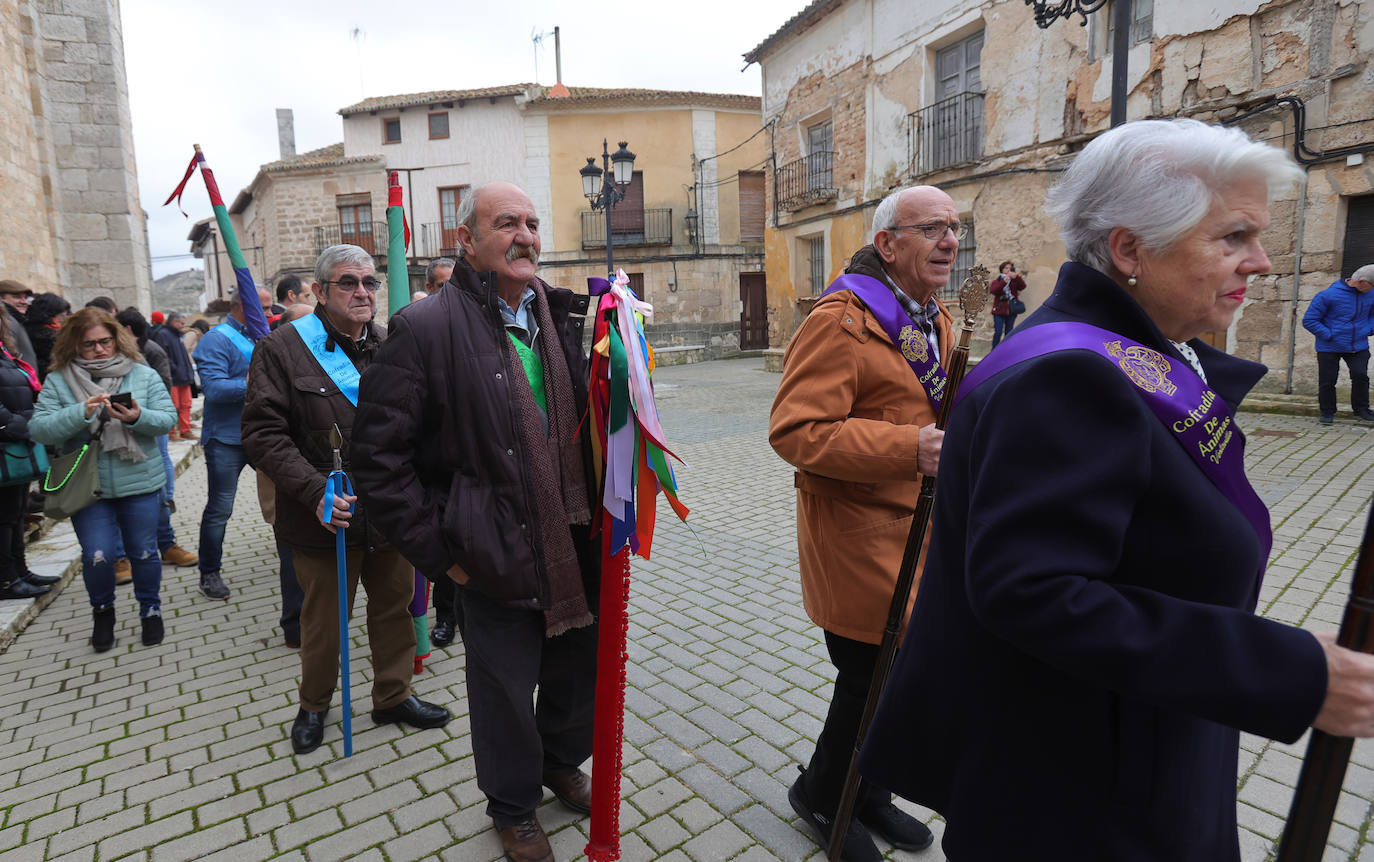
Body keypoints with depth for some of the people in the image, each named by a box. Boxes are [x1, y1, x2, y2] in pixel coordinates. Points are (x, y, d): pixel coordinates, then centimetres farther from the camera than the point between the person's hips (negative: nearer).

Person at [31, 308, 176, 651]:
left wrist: (138, 417, -24)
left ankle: (151, 610, 29)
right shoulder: (58, 381, 1)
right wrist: (81, 413, -23)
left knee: (144, 553, 9)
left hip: (140, 483, 0)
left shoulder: (143, 375, 1)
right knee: (97, 556, -1)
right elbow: (39, 429, -7)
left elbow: (168, 419, -4)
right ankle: (102, 610, 28)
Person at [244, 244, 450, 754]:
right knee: (324, 620, 14)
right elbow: (263, 433, -12)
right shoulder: (282, 350, -7)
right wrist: (314, 491, -22)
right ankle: (314, 706, 39)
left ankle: (393, 696, 38)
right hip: (328, 519, -4)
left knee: (395, 607, 17)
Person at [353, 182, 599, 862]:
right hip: (497, 561, -5)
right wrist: (439, 550, -11)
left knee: (580, 668, 21)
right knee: (506, 691, 14)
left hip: (576, 550, 5)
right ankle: (514, 806, 43)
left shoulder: (564, 318, 5)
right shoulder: (426, 328, -12)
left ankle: (561, 762, 53)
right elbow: (378, 455, -12)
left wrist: (602, 513, 3)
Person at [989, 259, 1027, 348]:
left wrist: (1016, 277, -26)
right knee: (998, 332, -7)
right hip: (999, 311, -2)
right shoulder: (997, 281, 4)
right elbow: (993, 290, -16)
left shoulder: (1015, 281, 9)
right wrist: (1004, 282, -27)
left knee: (1009, 333, 7)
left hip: (1011, 311, 2)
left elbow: (1023, 286, -11)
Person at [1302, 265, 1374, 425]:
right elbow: (1309, 321, -9)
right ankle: (1327, 412, 16)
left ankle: (1361, 409, 10)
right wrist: (1329, 335, -14)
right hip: (1330, 348, -3)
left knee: (1361, 376, -7)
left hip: (1358, 347, 3)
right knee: (1327, 381, 1)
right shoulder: (1328, 295, -12)